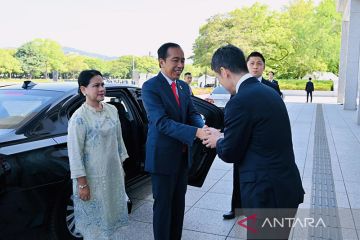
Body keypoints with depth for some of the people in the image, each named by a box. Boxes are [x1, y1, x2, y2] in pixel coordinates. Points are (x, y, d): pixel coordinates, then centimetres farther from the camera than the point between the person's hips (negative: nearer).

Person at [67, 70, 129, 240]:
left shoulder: (112, 110, 1)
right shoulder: (79, 118, -17)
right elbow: (75, 154, -16)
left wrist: (121, 167, 13)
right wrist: (82, 184, -15)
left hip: (114, 174, 6)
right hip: (93, 178, -6)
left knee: (110, 214, 20)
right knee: (94, 221, 11)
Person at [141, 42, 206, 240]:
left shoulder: (184, 86, 8)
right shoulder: (150, 87, -16)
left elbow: (192, 113, 3)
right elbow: (162, 122, -26)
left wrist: (203, 128, -20)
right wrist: (196, 133, -36)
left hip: (182, 155, 7)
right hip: (163, 156, -7)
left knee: (179, 203, 18)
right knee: (163, 205, 7)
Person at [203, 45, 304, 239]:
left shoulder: (239, 102, -20)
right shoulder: (269, 92, 8)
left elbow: (230, 153, -11)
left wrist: (218, 140, 8)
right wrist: (225, 137, 17)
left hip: (267, 193, -8)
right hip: (287, 187, 8)